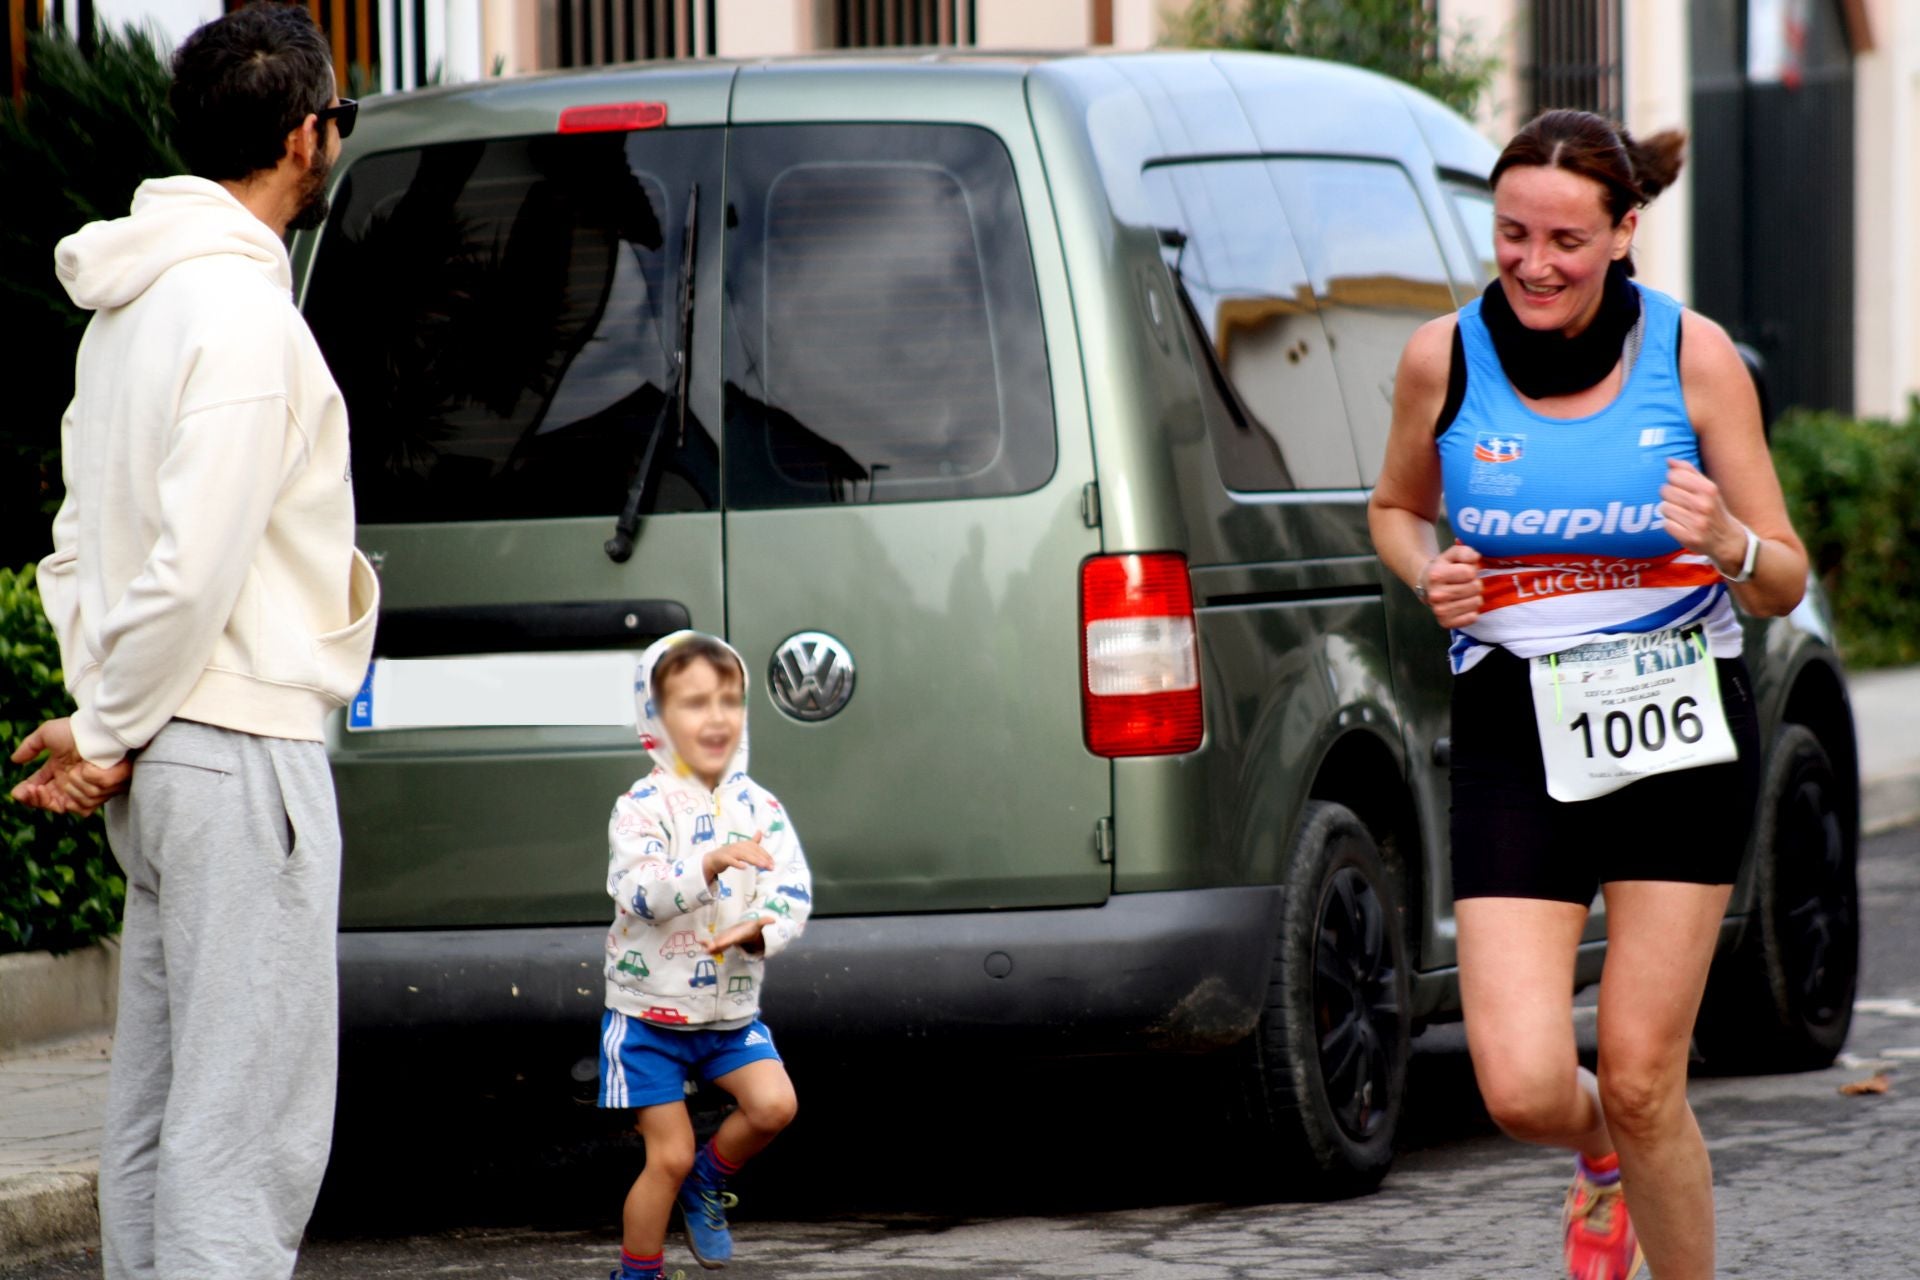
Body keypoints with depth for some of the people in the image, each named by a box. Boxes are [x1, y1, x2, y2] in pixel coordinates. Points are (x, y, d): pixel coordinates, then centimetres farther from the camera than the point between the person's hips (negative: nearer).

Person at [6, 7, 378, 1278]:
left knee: (160, 1115, 12)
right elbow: (194, 566, -21)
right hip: (243, 755, -10)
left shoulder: (133, 305, 15)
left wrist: (103, 727, 8)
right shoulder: (243, 310, -16)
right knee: (248, 1129, -9)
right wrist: (109, 734, -9)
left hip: (166, 763, 10)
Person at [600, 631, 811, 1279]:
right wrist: (710, 865, -42)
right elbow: (637, 891, -28)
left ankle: (707, 1181, 13)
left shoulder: (759, 806, 0)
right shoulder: (643, 807, -12)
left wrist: (758, 932, -29)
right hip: (649, 1008, -4)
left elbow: (793, 891, -7)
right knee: (669, 1156, -4)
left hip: (732, 1008, 4)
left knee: (774, 1102, -17)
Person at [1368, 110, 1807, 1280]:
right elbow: (1397, 508, 18)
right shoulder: (1445, 359, -1)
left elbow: (1786, 582, 1)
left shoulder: (1693, 356, -4)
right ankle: (1602, 1162, 29)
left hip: (1680, 736, -1)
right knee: (1523, 1087, -9)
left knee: (1641, 1084, -3)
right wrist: (1429, 574, -4)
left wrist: (1730, 545, -21)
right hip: (1514, 742, 1)